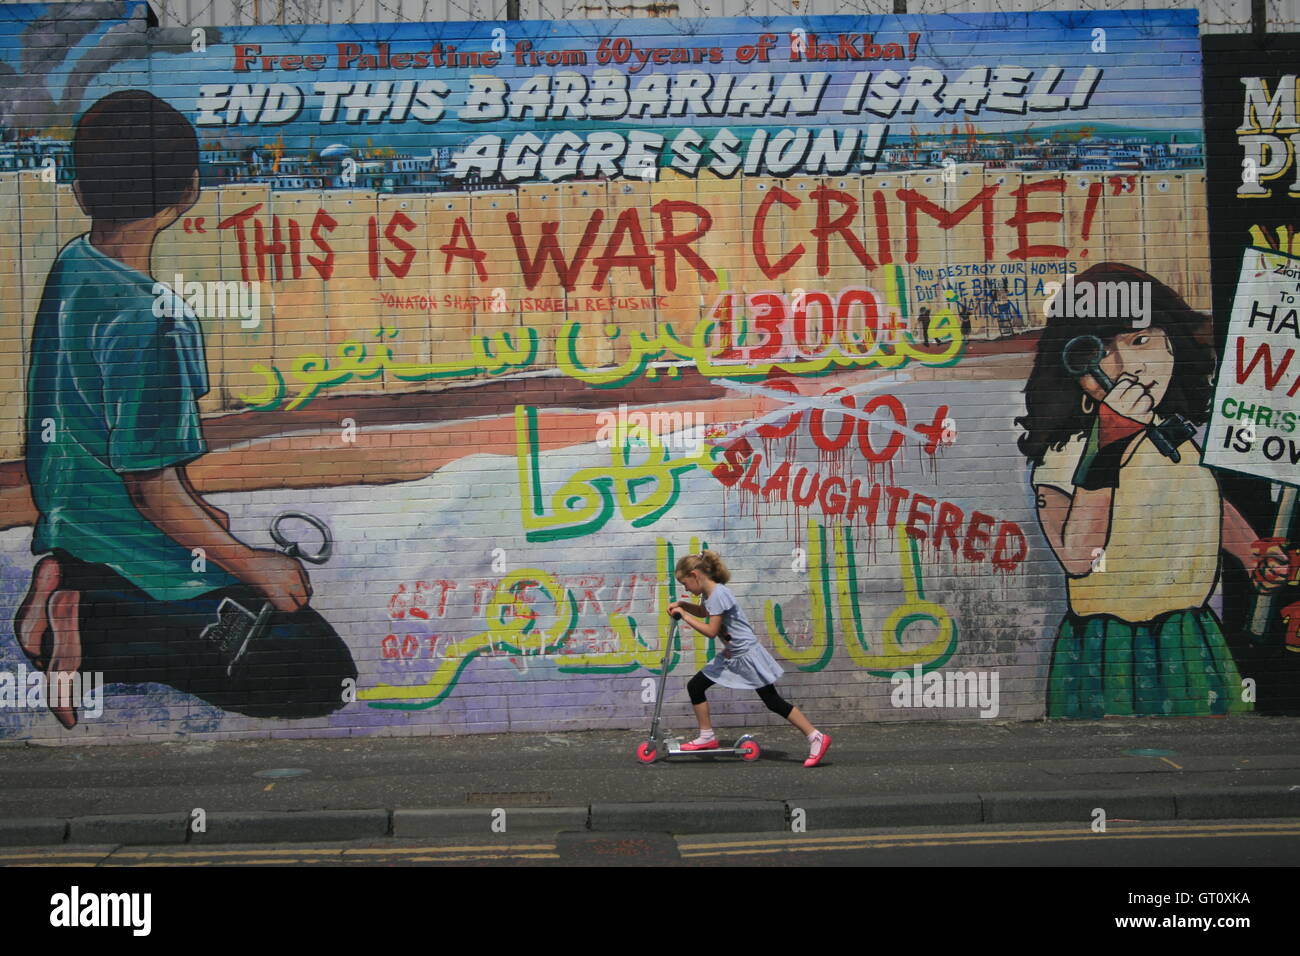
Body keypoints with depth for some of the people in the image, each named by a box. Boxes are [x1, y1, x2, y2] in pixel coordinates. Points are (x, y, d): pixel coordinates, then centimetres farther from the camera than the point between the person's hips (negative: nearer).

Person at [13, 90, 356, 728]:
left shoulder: (67, 268, 0)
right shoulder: (145, 321, -28)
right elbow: (152, 487, -23)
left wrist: (201, 512, 18)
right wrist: (252, 565, -10)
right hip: (137, 559, -9)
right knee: (321, 678, -6)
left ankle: (68, 587, 9)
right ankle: (96, 631, -10)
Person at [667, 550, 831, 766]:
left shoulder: (718, 594, -21)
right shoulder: (709, 593, 7)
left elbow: (711, 631, -23)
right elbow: (703, 612, 30)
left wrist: (684, 615, -14)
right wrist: (682, 605, 12)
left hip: (747, 654, -10)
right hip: (730, 655, 10)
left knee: (773, 702, -7)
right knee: (694, 687, 7)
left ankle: (816, 738, -3)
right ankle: (707, 738, 16)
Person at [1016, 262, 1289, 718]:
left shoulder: (1188, 437, 1)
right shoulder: (1063, 453, -18)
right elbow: (1077, 559, -34)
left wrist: (1255, 554, 9)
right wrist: (1106, 450, -37)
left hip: (1195, 642, 5)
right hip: (1104, 657, -5)